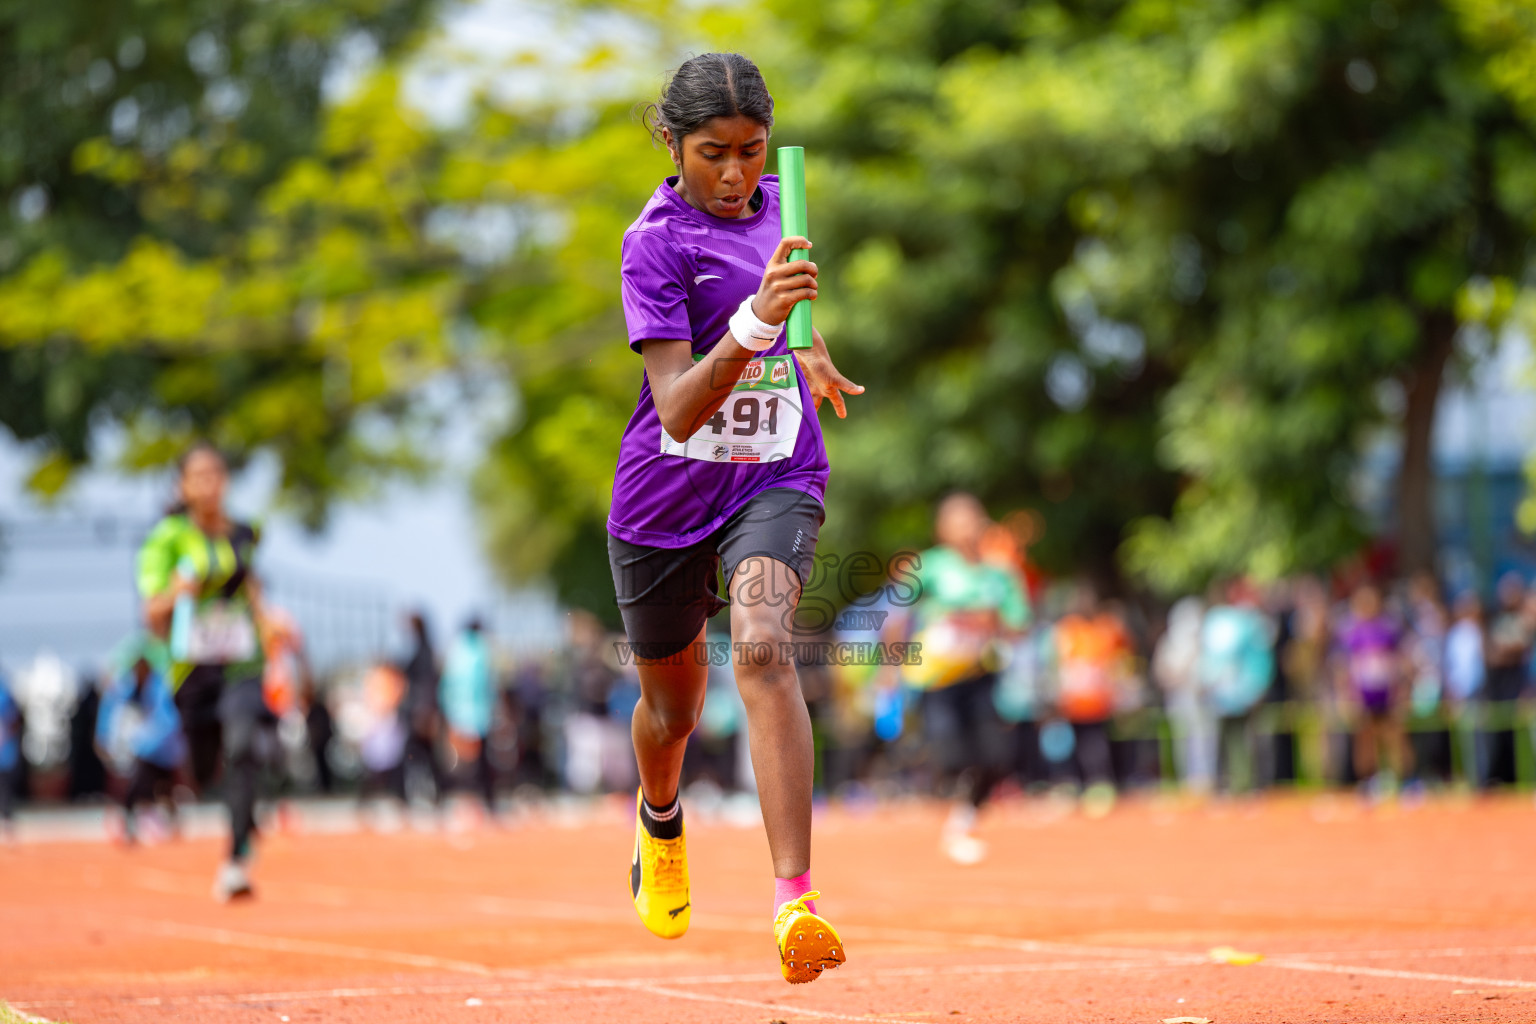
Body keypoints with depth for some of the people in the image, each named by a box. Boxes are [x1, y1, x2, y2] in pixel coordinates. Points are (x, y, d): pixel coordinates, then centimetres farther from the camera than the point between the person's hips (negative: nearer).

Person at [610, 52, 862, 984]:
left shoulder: (778, 204, 2)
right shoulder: (656, 244, -16)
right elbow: (678, 410, -28)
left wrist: (810, 353, 24)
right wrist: (754, 325, -40)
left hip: (776, 479, 2)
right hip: (668, 496, -2)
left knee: (763, 649, -27)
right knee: (674, 704, 17)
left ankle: (796, 902, -36)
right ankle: (660, 823, 55)